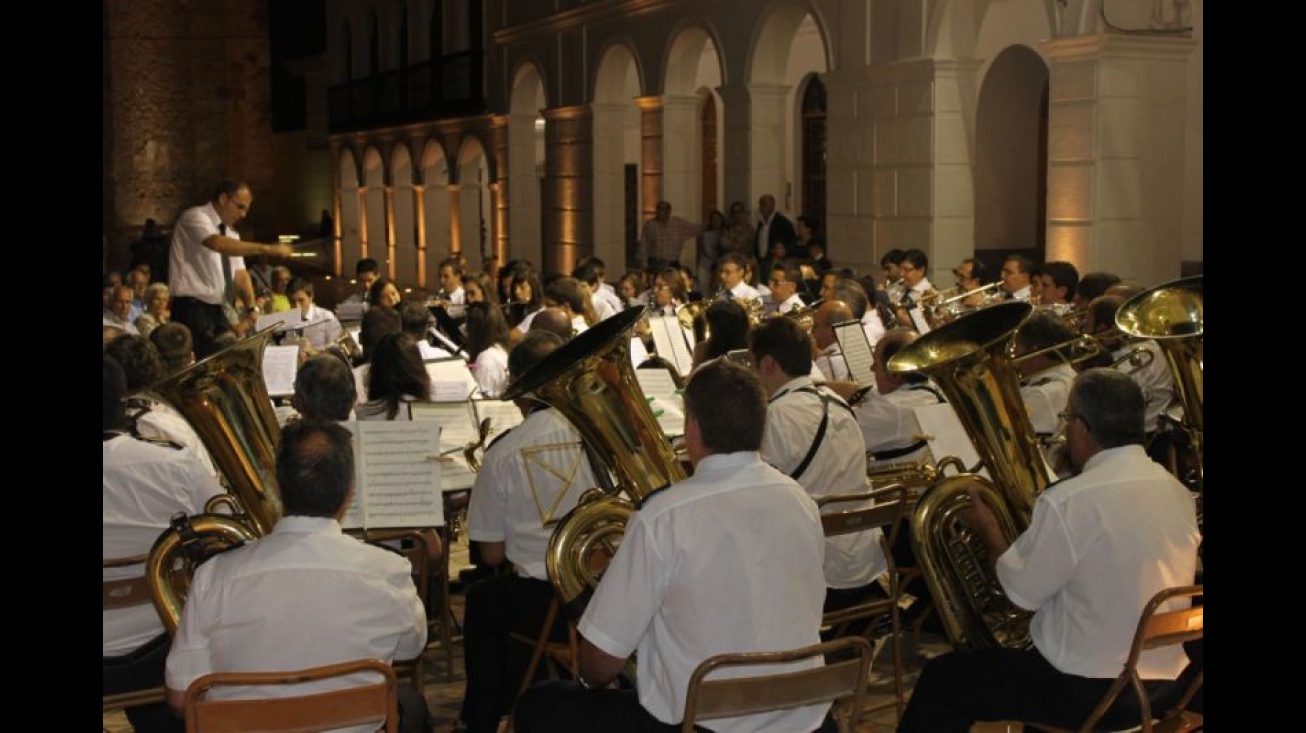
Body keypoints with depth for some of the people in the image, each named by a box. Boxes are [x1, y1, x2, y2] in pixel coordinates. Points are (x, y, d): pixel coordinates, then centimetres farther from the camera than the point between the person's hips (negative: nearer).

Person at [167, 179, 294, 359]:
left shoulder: (230, 233, 14)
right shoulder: (195, 217, -10)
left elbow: (240, 275, 8)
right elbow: (218, 244, -30)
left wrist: (252, 309, -8)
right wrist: (267, 249, -35)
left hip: (217, 310, 8)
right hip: (192, 309, -8)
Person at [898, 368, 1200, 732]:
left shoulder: (1068, 502, -23)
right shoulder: (1179, 493, 0)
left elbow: (1023, 591, -12)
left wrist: (989, 531, 5)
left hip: (1091, 694, -7)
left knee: (942, 679, 10)